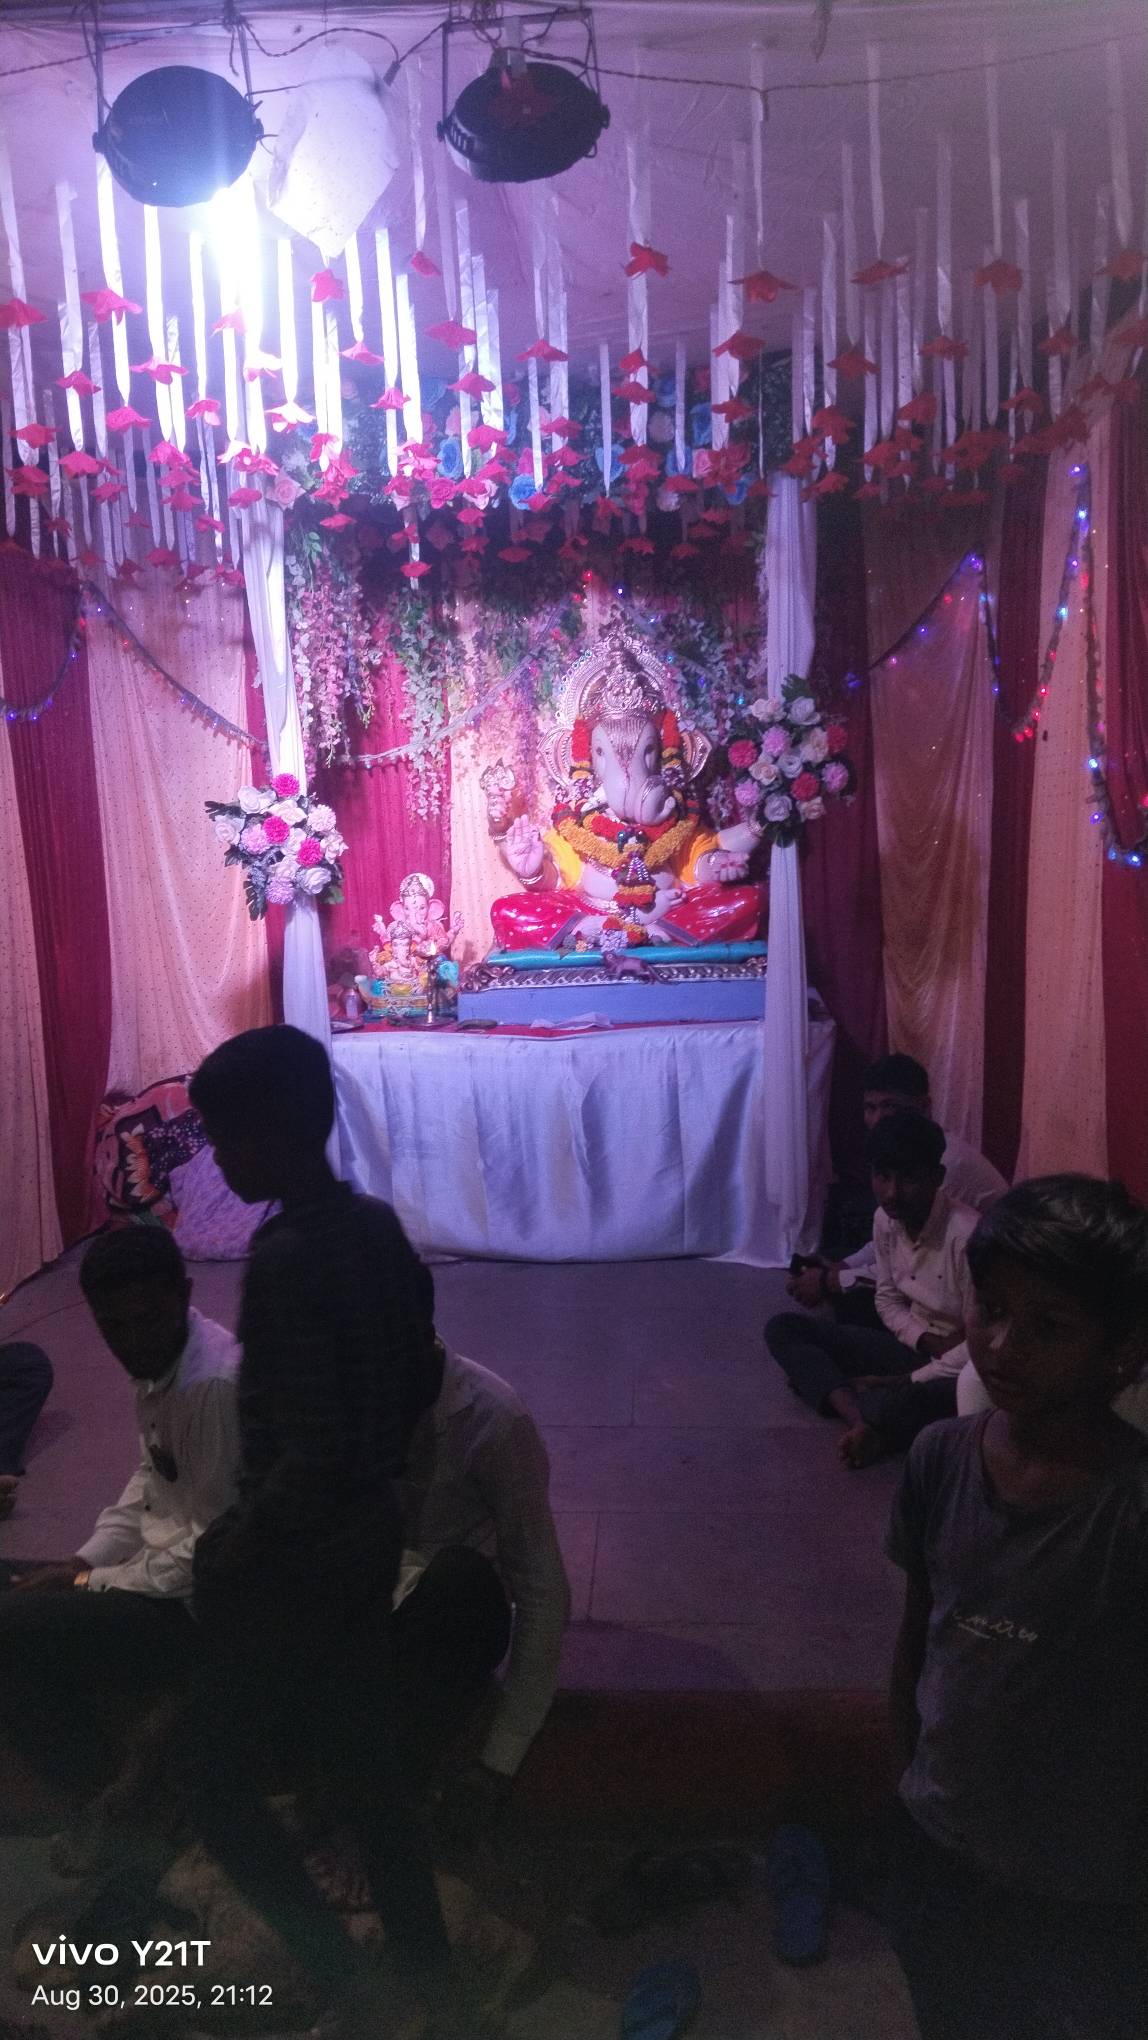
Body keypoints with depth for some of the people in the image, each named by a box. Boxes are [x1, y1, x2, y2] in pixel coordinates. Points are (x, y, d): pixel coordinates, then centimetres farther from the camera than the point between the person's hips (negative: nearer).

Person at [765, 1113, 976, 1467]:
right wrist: (931, 1342, -12)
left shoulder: (967, 1235, -26)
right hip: (914, 1346, 8)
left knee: (892, 1407, -43)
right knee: (783, 1328, -6)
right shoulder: (886, 1219, -5)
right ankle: (861, 1421, -24)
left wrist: (904, 1381, -18)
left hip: (963, 1371, -8)